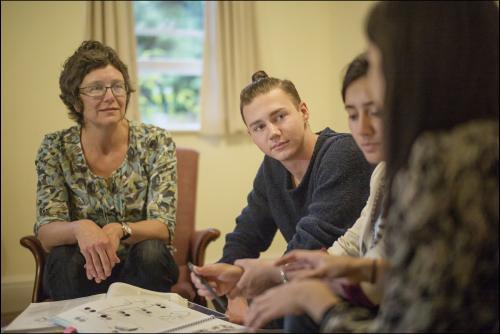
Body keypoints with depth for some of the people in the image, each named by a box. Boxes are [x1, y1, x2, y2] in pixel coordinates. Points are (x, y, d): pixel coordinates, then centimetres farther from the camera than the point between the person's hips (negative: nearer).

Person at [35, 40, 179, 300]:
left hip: (144, 268, 0)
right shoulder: (55, 149, -5)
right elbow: (46, 233, -12)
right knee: (64, 259, -30)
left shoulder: (155, 142, -7)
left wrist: (119, 230, -35)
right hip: (83, 270, 0)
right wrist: (80, 228, -35)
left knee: (151, 252, -31)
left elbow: (163, 227, -13)